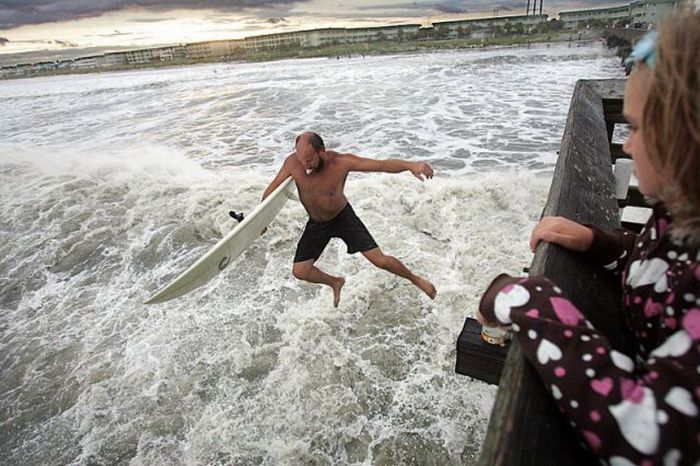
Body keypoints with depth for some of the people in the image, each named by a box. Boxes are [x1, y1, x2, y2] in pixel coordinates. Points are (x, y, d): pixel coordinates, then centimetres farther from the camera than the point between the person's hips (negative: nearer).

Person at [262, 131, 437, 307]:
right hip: (316, 224, 3)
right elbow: (271, 190, -9)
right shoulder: (293, 162, -23)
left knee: (380, 260, -6)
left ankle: (414, 278, 25)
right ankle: (335, 282, 31)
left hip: (343, 217, -3)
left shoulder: (341, 162, -30)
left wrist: (410, 165, -51)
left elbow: (382, 164, -34)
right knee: (299, 271, 0)